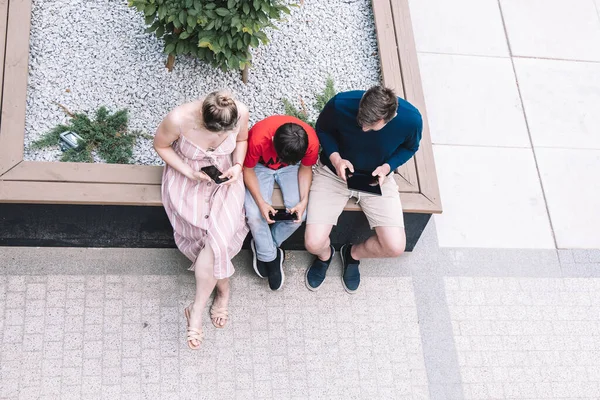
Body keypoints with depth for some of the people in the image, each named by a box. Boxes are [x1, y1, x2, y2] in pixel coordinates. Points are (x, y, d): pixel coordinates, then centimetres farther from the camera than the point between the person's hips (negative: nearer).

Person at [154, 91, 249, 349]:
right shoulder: (179, 119, -31)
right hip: (187, 180, -1)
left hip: (224, 179, 2)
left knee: (218, 239, -21)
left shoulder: (240, 113, -23)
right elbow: (160, 145, -9)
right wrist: (189, 172, -20)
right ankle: (223, 290, 15)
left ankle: (196, 311, -5)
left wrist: (238, 166, -17)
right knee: (218, 239, -17)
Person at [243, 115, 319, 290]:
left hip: (292, 166, 2)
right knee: (255, 214, -23)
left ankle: (264, 247, 7)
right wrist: (261, 202, -28)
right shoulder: (258, 138, -39)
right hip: (260, 166, -2)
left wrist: (304, 200, -23)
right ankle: (269, 257, 3)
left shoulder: (311, 141, -33)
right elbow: (247, 169, -20)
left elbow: (305, 169, -11)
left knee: (300, 213, -18)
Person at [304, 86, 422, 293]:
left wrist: (388, 167, -20)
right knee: (314, 243, -17)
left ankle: (353, 253, 22)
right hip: (334, 172, -1)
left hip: (377, 178, 1)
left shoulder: (411, 119, -27)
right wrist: (335, 157, -23)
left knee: (395, 247, -14)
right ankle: (325, 255, 24)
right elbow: (322, 129, -6)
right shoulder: (341, 104, -29)